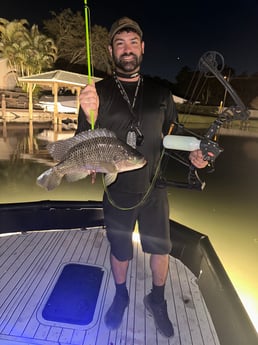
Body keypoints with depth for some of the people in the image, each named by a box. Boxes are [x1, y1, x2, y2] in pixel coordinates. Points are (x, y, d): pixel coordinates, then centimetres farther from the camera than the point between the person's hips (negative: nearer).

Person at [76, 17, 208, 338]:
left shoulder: (161, 93, 1)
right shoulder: (97, 92, -5)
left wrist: (190, 153, -11)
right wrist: (90, 118, -30)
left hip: (154, 190, 2)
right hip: (116, 193, -1)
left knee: (160, 249, 15)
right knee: (119, 251, 17)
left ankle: (157, 301, 45)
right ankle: (120, 296, 49)